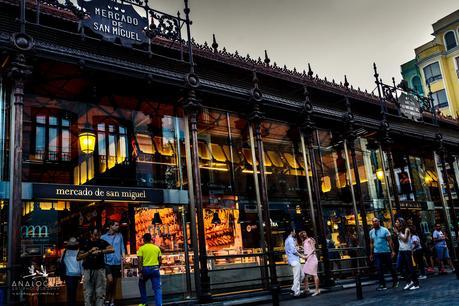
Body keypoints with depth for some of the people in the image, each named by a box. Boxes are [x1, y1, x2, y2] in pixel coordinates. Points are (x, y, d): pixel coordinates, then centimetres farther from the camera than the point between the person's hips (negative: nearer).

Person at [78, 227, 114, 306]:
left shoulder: (102, 242, 6)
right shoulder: (85, 244, 6)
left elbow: (111, 249, -10)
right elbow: (78, 258, -1)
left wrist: (100, 251, -20)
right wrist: (90, 251, -11)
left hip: (100, 269, 0)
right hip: (88, 270, 0)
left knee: (100, 293, -2)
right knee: (88, 293, 0)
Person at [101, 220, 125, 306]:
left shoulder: (119, 236, 7)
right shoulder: (103, 237, 1)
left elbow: (122, 248, 9)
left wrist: (123, 258, -4)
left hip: (117, 262, 3)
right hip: (108, 262, -3)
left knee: (115, 283, 8)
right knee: (110, 280, -17)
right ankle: (107, 297, 5)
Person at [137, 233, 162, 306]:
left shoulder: (141, 248, -1)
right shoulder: (157, 248, 8)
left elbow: (140, 261, -9)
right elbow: (160, 261, 10)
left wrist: (140, 272, -8)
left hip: (145, 269, -1)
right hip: (155, 269, 1)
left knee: (142, 284, 25)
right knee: (157, 288, 2)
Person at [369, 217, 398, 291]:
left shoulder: (384, 230, -4)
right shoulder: (371, 232, 6)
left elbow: (390, 241, -6)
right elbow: (371, 243, 11)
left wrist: (392, 251, -13)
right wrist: (371, 254, 9)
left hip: (386, 252, -2)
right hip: (377, 253, 2)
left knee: (390, 267, 9)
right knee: (379, 269, -3)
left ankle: (395, 281, 29)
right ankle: (382, 285, 3)